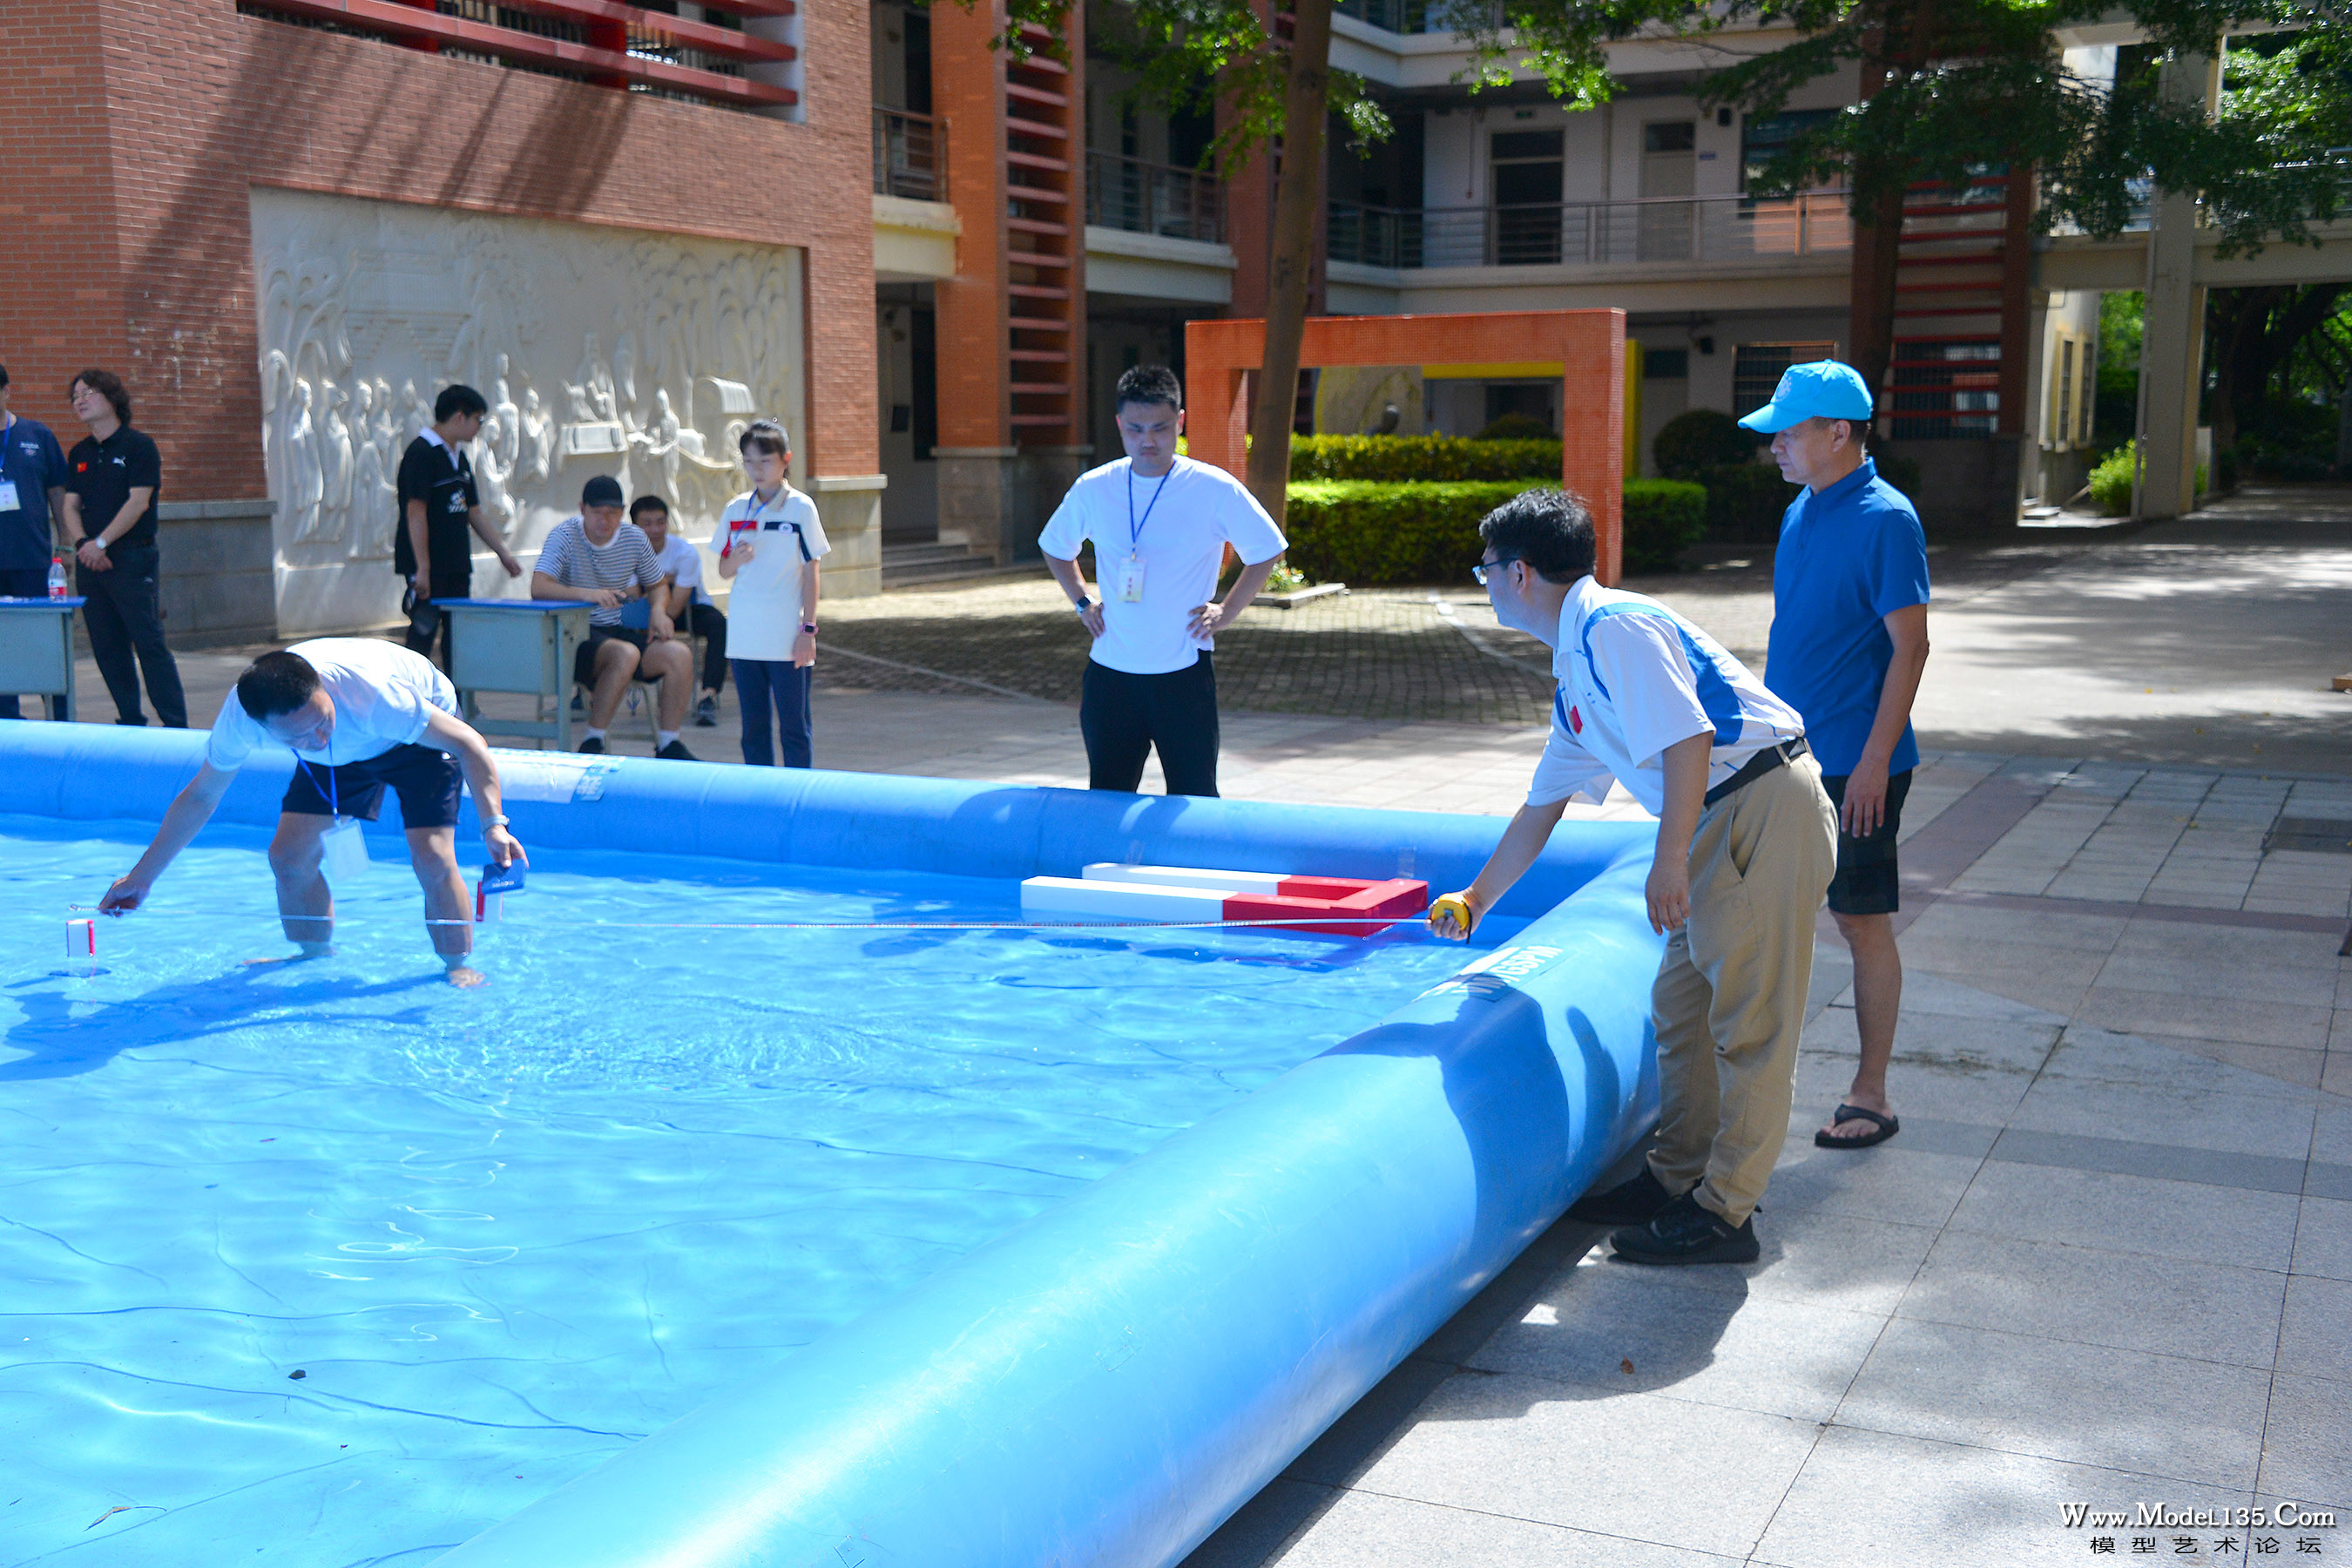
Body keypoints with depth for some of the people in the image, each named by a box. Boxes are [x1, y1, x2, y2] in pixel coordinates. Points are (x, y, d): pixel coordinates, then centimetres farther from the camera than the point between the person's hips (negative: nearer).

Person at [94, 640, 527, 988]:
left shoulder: (368, 694, -44)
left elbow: (469, 743, -35)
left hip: (422, 729, -4)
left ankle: (459, 969, -1)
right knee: (289, 857, -5)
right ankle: (316, 958, 19)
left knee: (432, 859, -20)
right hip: (344, 752, 4)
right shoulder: (239, 716, -29)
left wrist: (493, 824, -47)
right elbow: (199, 797, -10)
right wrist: (142, 877, -4)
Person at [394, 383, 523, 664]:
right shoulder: (421, 453, -12)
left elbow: (473, 513, 21)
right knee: (423, 633, -7)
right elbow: (415, 512, -17)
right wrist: (422, 568, -21)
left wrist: (503, 552, 18)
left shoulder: (459, 458, 15)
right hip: (429, 566, -9)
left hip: (456, 565, 9)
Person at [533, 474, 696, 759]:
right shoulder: (565, 535, -9)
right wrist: (584, 593, -39)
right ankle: (593, 742, -22)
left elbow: (656, 586, 20)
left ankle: (668, 744, -6)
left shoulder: (635, 538, 6)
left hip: (619, 630, 6)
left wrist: (658, 610, -4)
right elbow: (538, 587, -23)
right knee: (626, 654, -35)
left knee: (680, 655, -17)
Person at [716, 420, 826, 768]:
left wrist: (808, 630, -7)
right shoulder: (736, 510, 9)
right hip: (744, 636, 4)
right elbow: (724, 571, 14)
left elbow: (811, 573, -2)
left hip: (787, 639, -4)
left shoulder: (801, 508, -2)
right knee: (753, 727, 9)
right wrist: (736, 559, -10)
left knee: (794, 727, 0)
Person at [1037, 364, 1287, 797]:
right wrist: (1082, 602, 10)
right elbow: (1055, 546, 21)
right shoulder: (1092, 489, 2)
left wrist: (1228, 610, -1)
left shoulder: (1216, 490, -6)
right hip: (1110, 674, 3)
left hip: (1185, 674, -2)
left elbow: (1267, 550, 7)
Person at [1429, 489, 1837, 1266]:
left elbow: (1688, 739, -22)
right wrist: (1476, 899, 32)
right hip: (1721, 822, 10)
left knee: (1750, 1023, -5)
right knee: (1681, 1005, 14)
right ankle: (1677, 1179, 24)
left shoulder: (1615, 627, -13)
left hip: (1766, 807, -10)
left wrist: (1670, 862, -21)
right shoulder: (1574, 676, 19)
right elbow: (1541, 808, 26)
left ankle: (1724, 1214, 0)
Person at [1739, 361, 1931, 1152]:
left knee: (1863, 923, 2)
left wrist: (1874, 762, -20)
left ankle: (1871, 1097, 12)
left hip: (1855, 766, -8)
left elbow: (1911, 647, -16)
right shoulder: (1802, 513, 10)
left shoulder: (1885, 519, -14)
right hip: (1788, 758, 8)